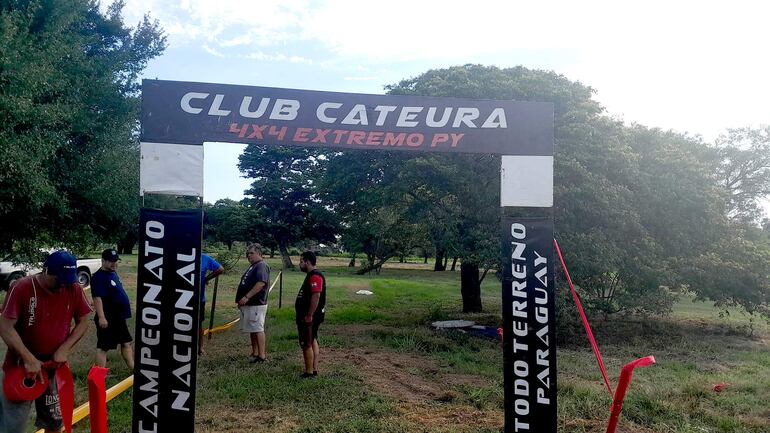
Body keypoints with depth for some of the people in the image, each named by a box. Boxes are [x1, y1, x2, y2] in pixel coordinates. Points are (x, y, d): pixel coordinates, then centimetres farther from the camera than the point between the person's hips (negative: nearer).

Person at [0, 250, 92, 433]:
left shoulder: (74, 289, -7)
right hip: (20, 366, -3)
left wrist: (64, 349, -12)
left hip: (54, 367, 3)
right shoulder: (22, 288, -17)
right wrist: (28, 358, -23)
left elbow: (83, 322, 2)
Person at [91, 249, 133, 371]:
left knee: (127, 343, 17)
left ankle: (132, 369, 27)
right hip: (107, 319, -10)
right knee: (103, 347, -1)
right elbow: (97, 298, -25)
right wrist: (101, 317, -30)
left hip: (119, 317, 10)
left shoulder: (113, 273, 11)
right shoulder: (98, 277, -18)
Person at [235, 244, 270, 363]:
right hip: (248, 304, 10)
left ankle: (262, 355, -4)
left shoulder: (262, 266, -13)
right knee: (252, 330, 13)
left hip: (256, 305, -10)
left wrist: (246, 297, -26)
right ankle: (255, 353, 20)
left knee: (258, 330, -8)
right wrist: (242, 300, 19)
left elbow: (261, 283, -25)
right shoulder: (253, 266, 19)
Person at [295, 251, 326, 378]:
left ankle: (309, 372, 2)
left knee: (306, 344, -5)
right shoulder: (311, 275, 14)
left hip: (309, 317, -11)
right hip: (308, 316, 11)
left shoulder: (315, 276, -20)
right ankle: (314, 369, 22)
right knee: (312, 342, 15)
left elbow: (316, 296, -28)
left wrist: (309, 316, -27)